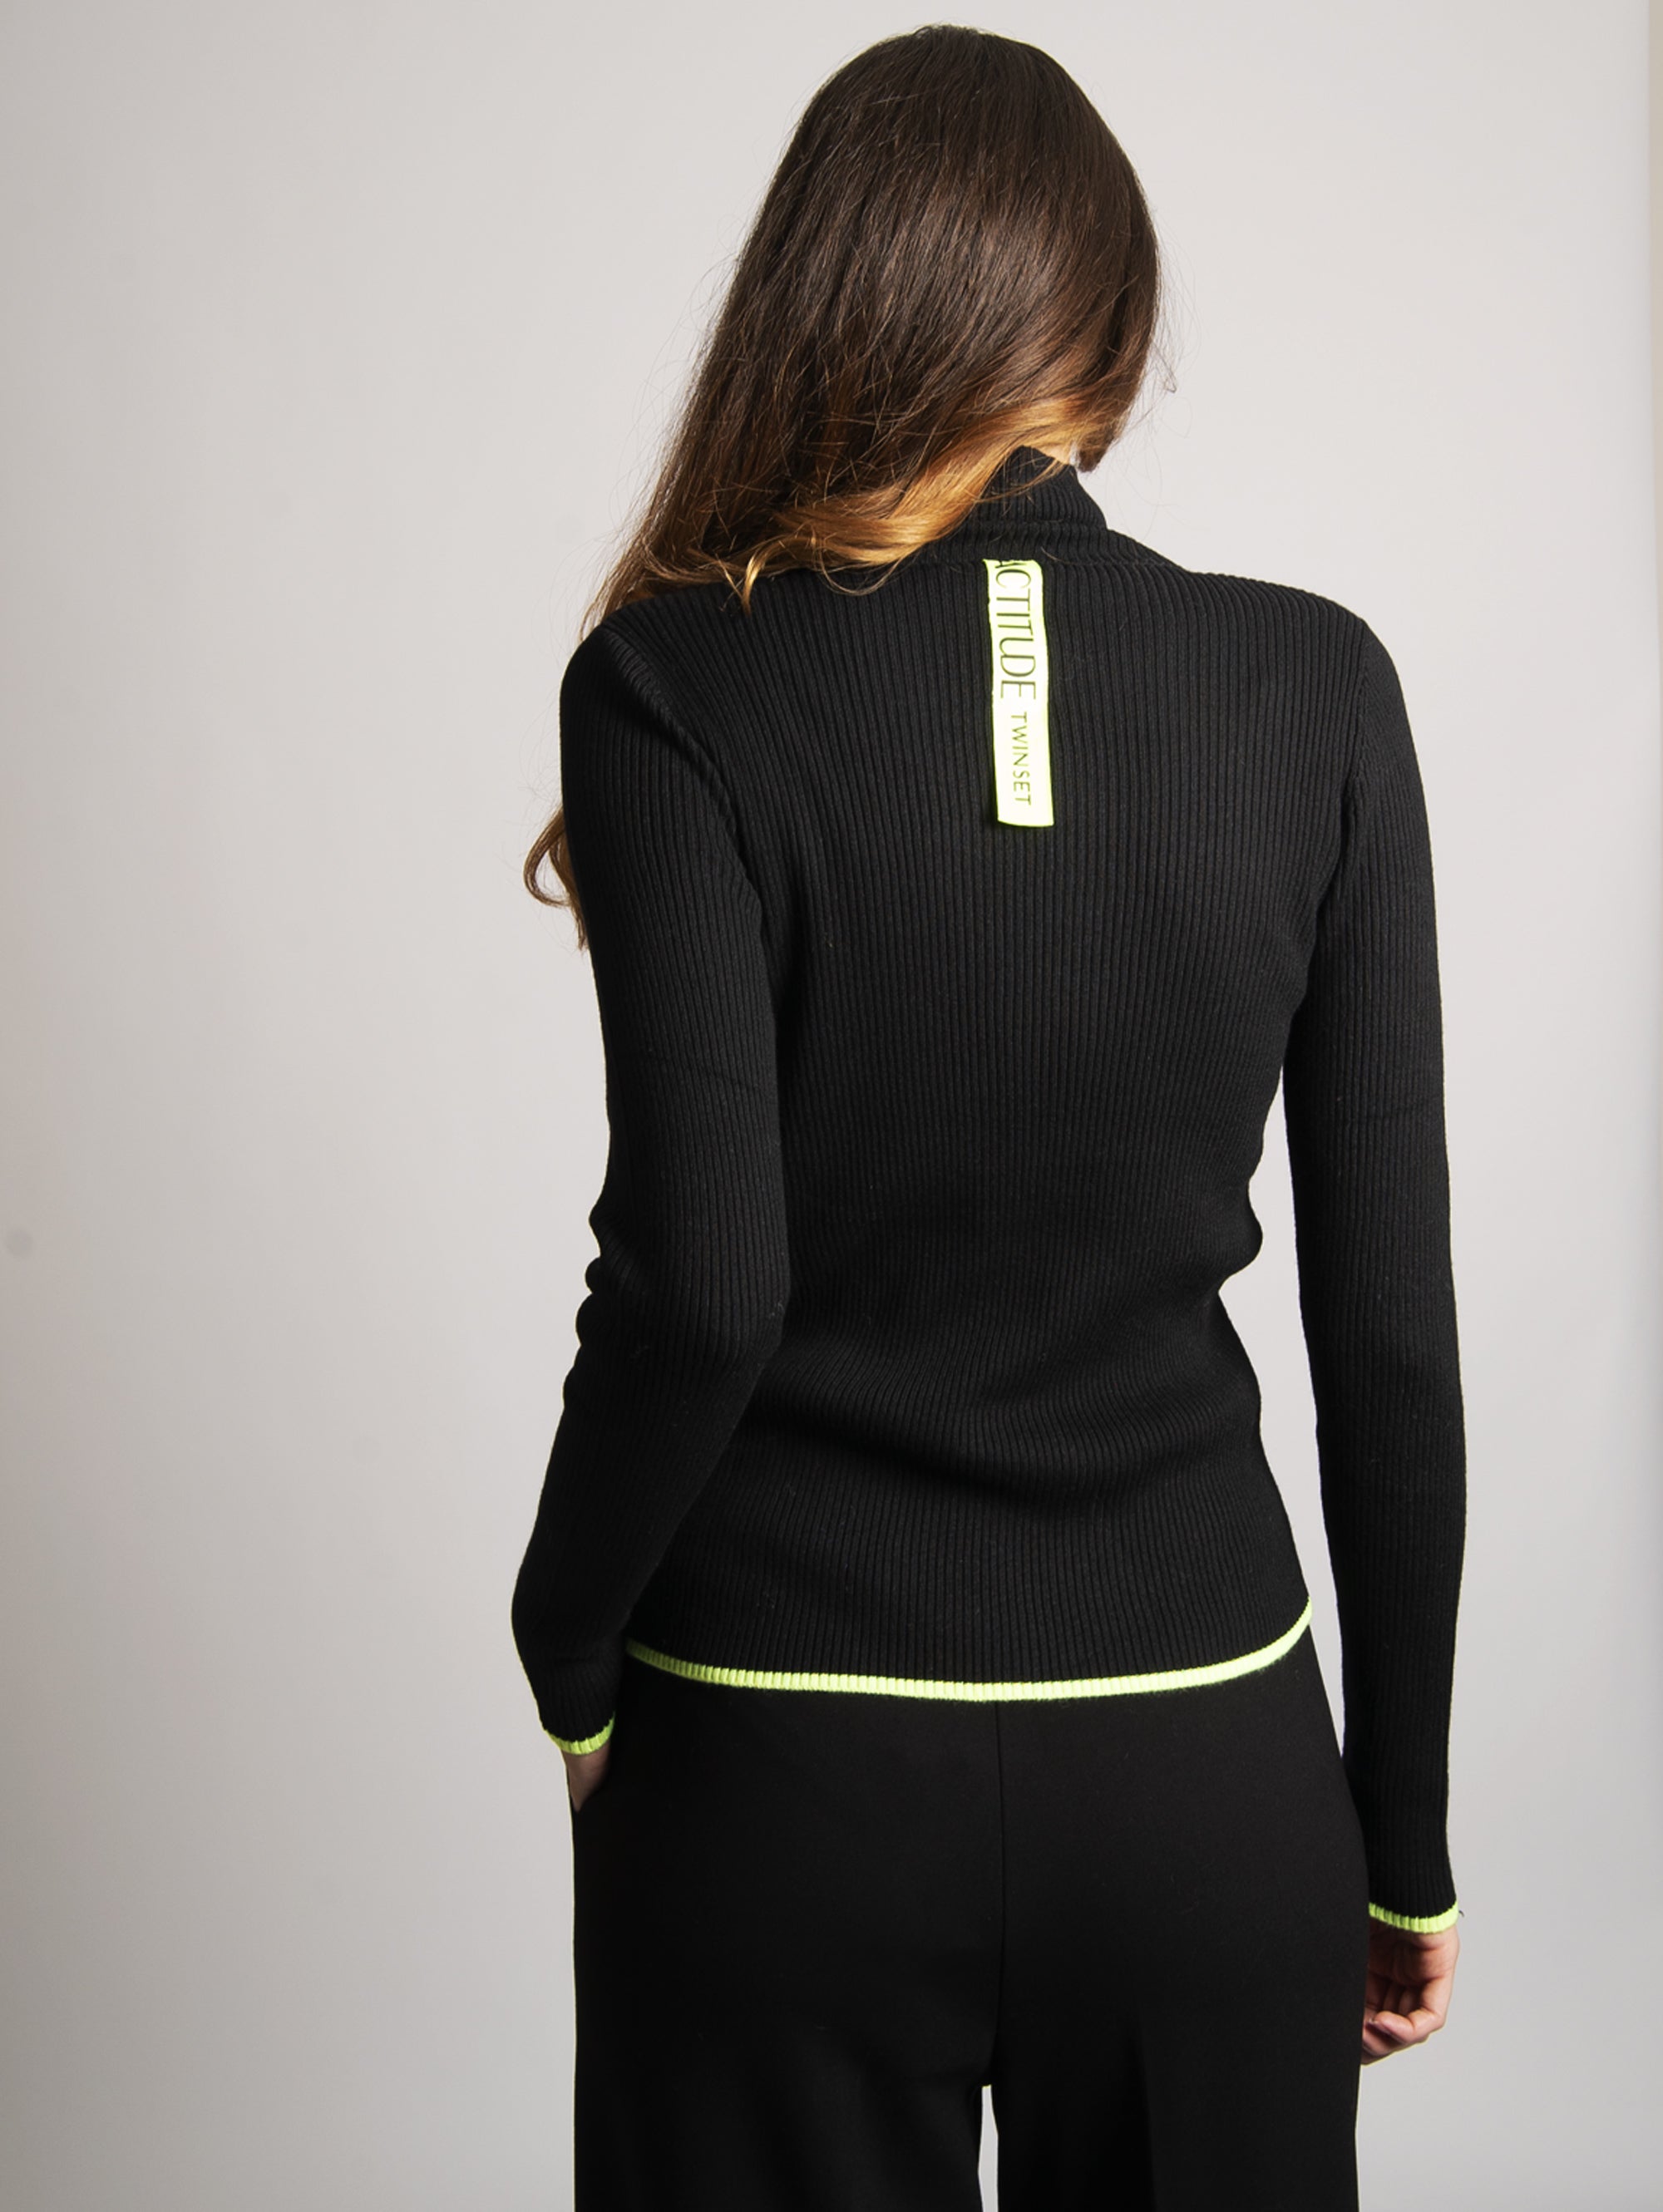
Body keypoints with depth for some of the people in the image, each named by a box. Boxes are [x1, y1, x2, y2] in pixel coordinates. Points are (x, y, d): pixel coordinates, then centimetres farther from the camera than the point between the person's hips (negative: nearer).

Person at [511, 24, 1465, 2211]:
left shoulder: (677, 686, -11)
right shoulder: (1317, 689, -4)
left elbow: (700, 1280, -19)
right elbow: (1392, 1317, -3)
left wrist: (569, 1661, -1)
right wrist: (1407, 1830, 7)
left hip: (777, 1772, -1)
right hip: (1206, 1768, 2)